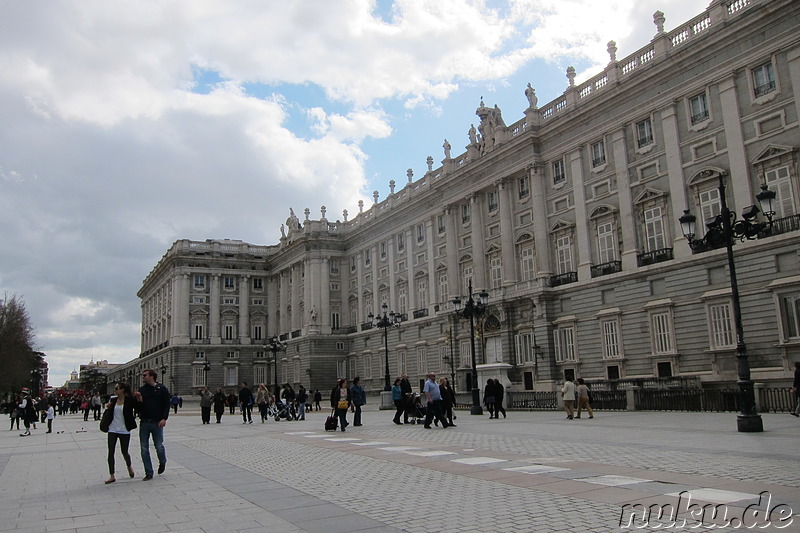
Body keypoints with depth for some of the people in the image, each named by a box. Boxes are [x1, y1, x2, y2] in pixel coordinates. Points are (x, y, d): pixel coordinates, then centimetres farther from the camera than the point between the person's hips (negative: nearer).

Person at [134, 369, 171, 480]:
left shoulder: (162, 389, 0)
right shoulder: (141, 390, 8)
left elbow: (167, 405, -1)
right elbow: (138, 408, 7)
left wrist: (164, 418, -12)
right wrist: (138, 400, -13)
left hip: (157, 423, -3)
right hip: (144, 422, 3)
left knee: (159, 446, -1)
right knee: (144, 449, 3)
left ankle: (162, 463, 30)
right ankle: (149, 473, 13)